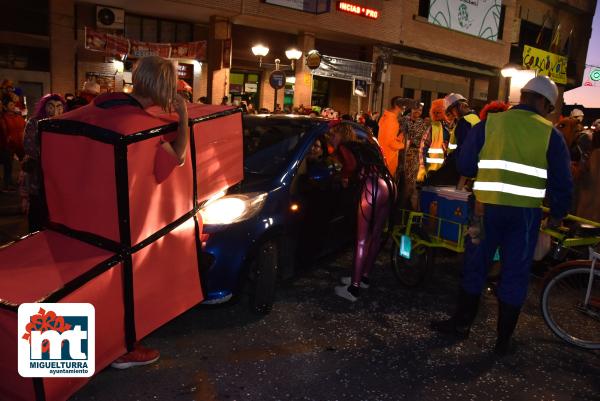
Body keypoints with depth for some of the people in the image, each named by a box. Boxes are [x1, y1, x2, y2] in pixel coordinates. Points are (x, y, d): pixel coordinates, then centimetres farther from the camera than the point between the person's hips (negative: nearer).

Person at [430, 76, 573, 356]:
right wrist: (557, 214, 15)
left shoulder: (489, 123, 0)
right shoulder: (550, 134, -1)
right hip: (526, 212, 0)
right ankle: (503, 341, 19)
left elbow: (464, 165, 1)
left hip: (487, 207, 1)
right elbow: (561, 182, 1)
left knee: (476, 265, 15)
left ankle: (461, 323, 25)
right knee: (515, 274, 10)